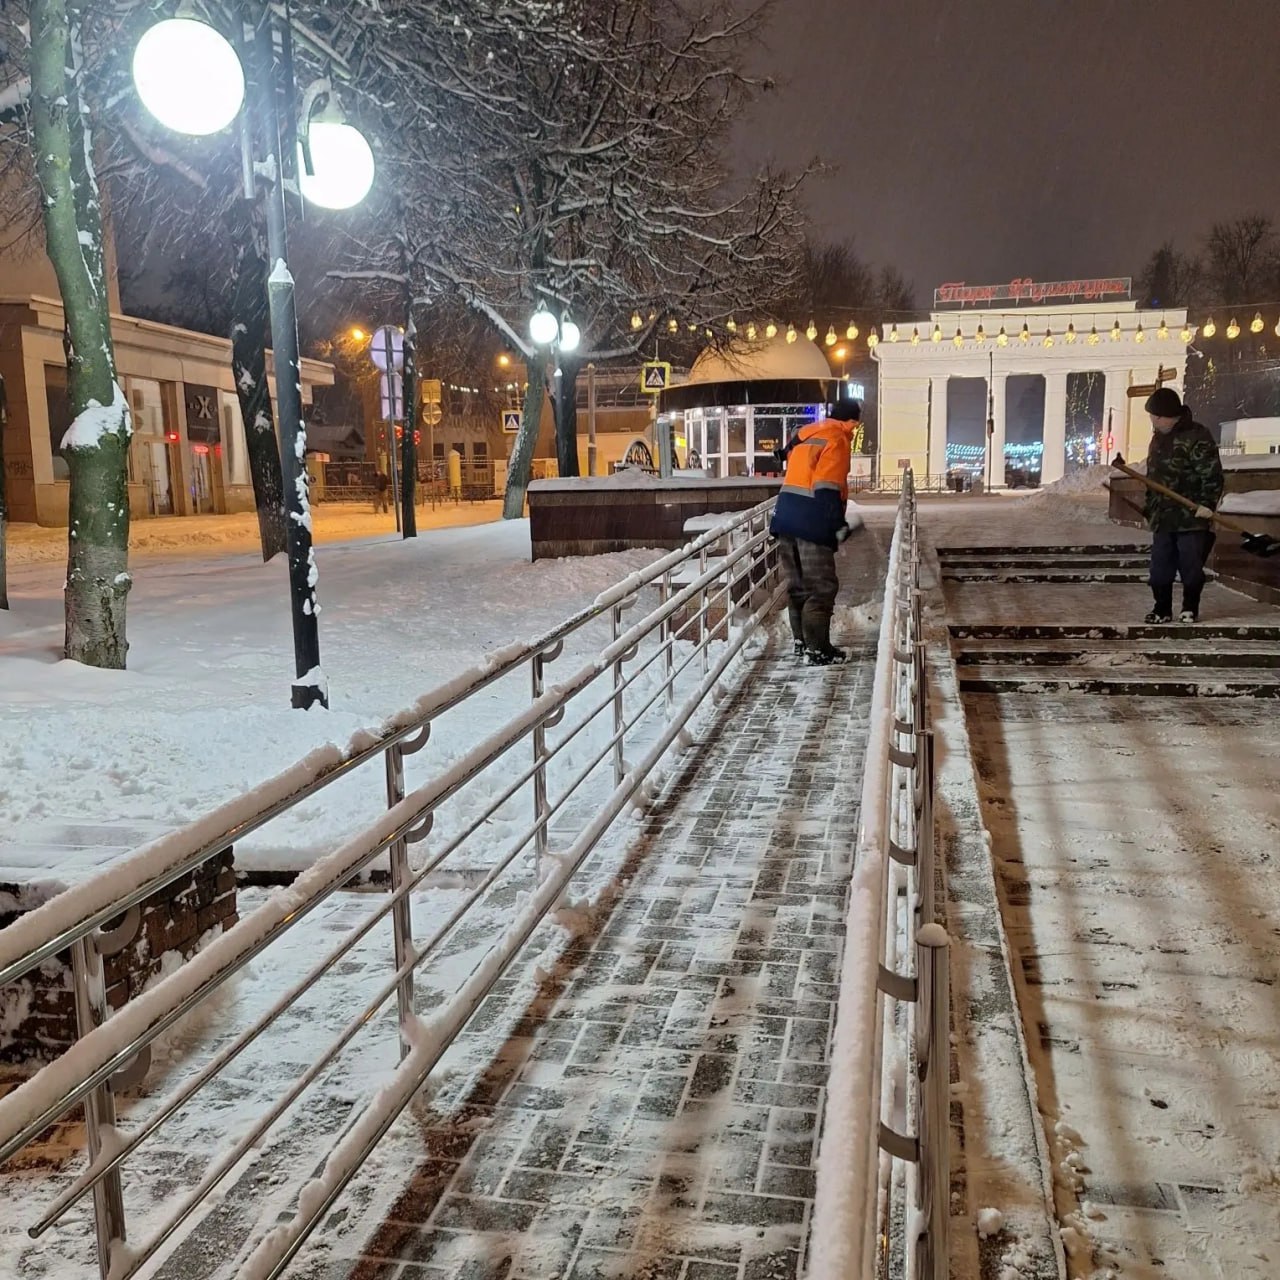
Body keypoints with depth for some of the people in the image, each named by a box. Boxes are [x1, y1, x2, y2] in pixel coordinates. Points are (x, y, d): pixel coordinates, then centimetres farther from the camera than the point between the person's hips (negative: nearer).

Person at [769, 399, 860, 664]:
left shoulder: (806, 433, 19)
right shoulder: (836, 440, -7)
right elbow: (827, 489, -16)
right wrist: (839, 525, -14)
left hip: (786, 517, 9)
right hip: (811, 522, -9)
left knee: (798, 584, 16)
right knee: (821, 587, -3)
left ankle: (801, 640, 25)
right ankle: (817, 649, -2)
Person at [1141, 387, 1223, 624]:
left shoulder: (1197, 436, -10)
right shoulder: (1158, 438, 15)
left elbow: (1211, 472, -14)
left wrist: (1207, 502, -20)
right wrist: (1149, 507, 22)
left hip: (1191, 516, -7)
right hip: (1162, 516, 7)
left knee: (1190, 564, 1)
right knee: (1160, 566, 6)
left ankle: (1190, 608, 12)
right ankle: (1162, 608, 14)